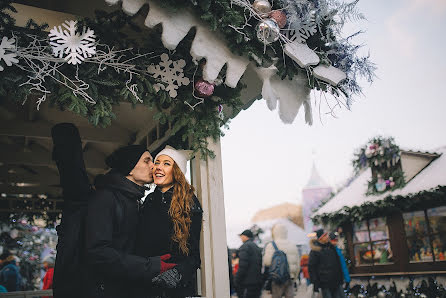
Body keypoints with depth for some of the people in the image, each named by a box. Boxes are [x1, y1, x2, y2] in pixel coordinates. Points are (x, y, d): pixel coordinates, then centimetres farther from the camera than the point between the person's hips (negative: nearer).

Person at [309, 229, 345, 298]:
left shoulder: (331, 246, 9)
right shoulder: (315, 251, -12)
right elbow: (311, 268, -11)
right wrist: (315, 284, -13)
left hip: (337, 282, 7)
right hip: (325, 283, -7)